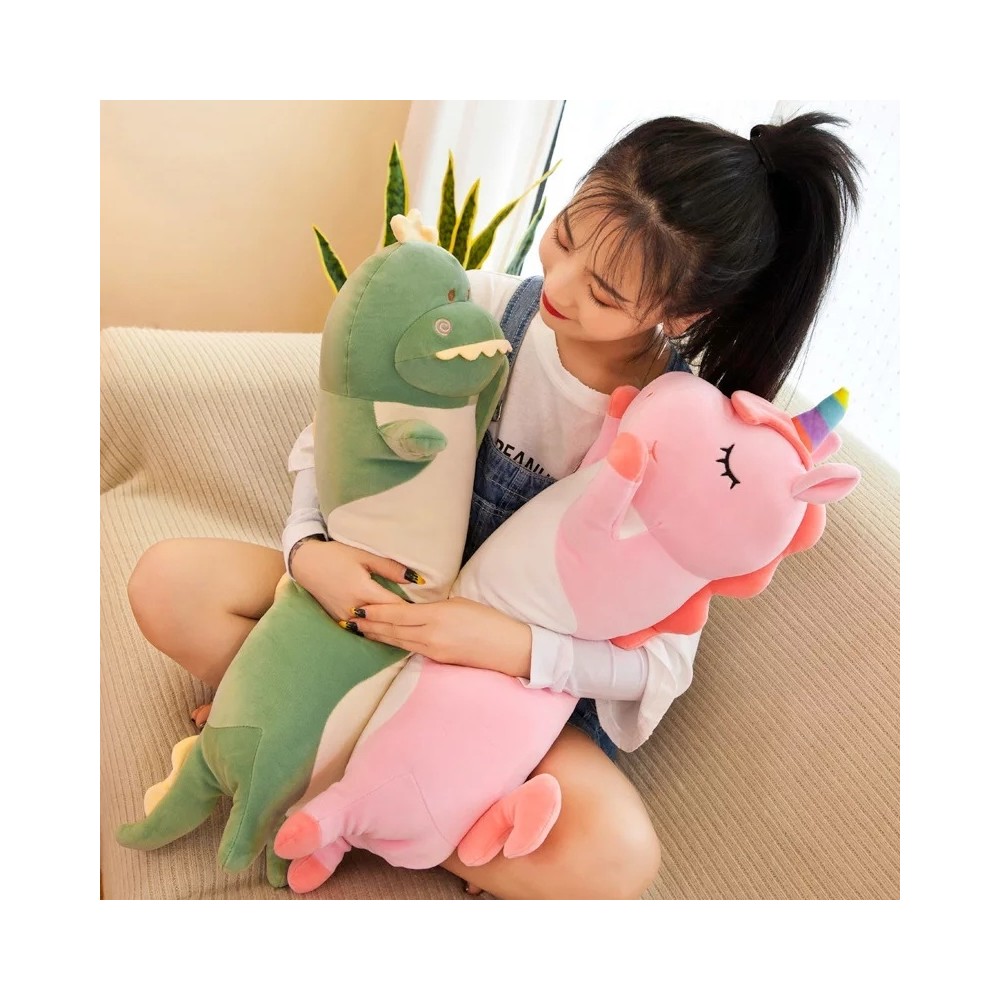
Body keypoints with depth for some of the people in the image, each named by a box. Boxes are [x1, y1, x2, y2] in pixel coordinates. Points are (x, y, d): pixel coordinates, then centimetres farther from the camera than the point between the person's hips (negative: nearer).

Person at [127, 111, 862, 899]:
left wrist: (514, 649, -35)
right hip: (388, 592, 2)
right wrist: (309, 546, -25)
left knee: (617, 856, -31)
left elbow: (661, 664, -17)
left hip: (529, 676, -1)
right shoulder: (483, 308, -15)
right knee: (168, 581, -16)